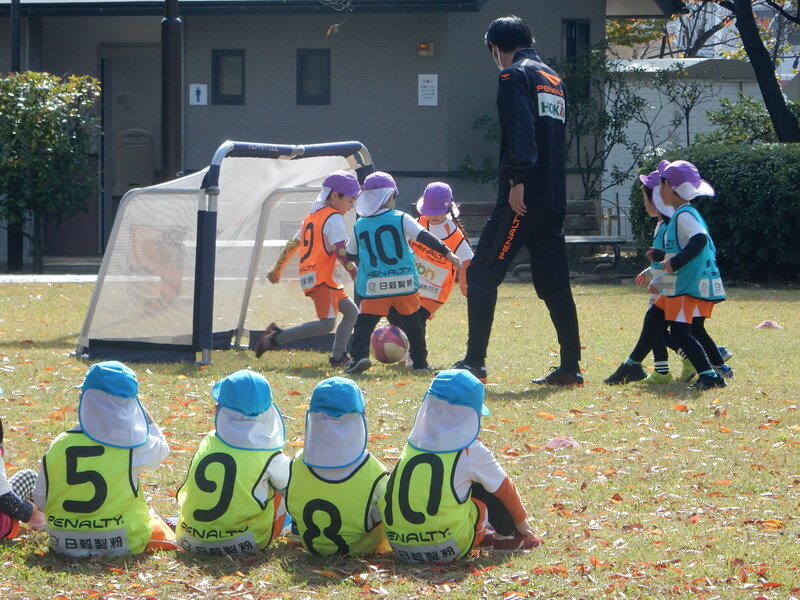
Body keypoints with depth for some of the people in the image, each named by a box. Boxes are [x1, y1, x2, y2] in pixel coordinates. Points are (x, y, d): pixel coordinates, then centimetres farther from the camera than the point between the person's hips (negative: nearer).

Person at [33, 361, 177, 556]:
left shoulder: (60, 445, -9)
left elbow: (39, 499, -1)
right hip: (122, 543, -2)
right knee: (156, 520, 31)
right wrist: (142, 411, 13)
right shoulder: (134, 444, -14)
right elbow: (161, 449, 10)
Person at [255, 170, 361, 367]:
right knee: (326, 324, -16)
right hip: (322, 276, -10)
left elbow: (292, 244, 23)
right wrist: (357, 276, -23)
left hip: (309, 275, 10)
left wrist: (277, 268, 30)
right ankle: (277, 338, -15)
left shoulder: (312, 216, 19)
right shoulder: (334, 218, -9)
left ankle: (338, 356, 8)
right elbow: (341, 251, -19)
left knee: (351, 312, 14)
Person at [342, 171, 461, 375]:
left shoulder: (360, 225, 5)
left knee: (365, 322, 1)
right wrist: (448, 253, -11)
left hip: (374, 287, 0)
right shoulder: (401, 219, -2)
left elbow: (351, 255, 16)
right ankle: (419, 360, 21)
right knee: (412, 322, 15)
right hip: (405, 282, 0)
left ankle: (360, 355, -20)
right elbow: (425, 237, -11)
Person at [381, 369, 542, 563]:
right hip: (448, 548, -5)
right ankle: (506, 537, 28)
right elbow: (505, 488, 12)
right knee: (486, 487, 15)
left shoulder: (413, 445, 8)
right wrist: (521, 522, 31)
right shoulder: (472, 452, -5)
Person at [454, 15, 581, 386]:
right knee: (554, 284, 10)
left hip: (523, 197, -8)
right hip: (554, 198, 8)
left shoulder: (515, 76, -5)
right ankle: (570, 368, 8)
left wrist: (518, 179, -22)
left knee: (482, 274, -4)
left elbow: (520, 130, -18)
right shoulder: (554, 79, 21)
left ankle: (474, 362, -8)